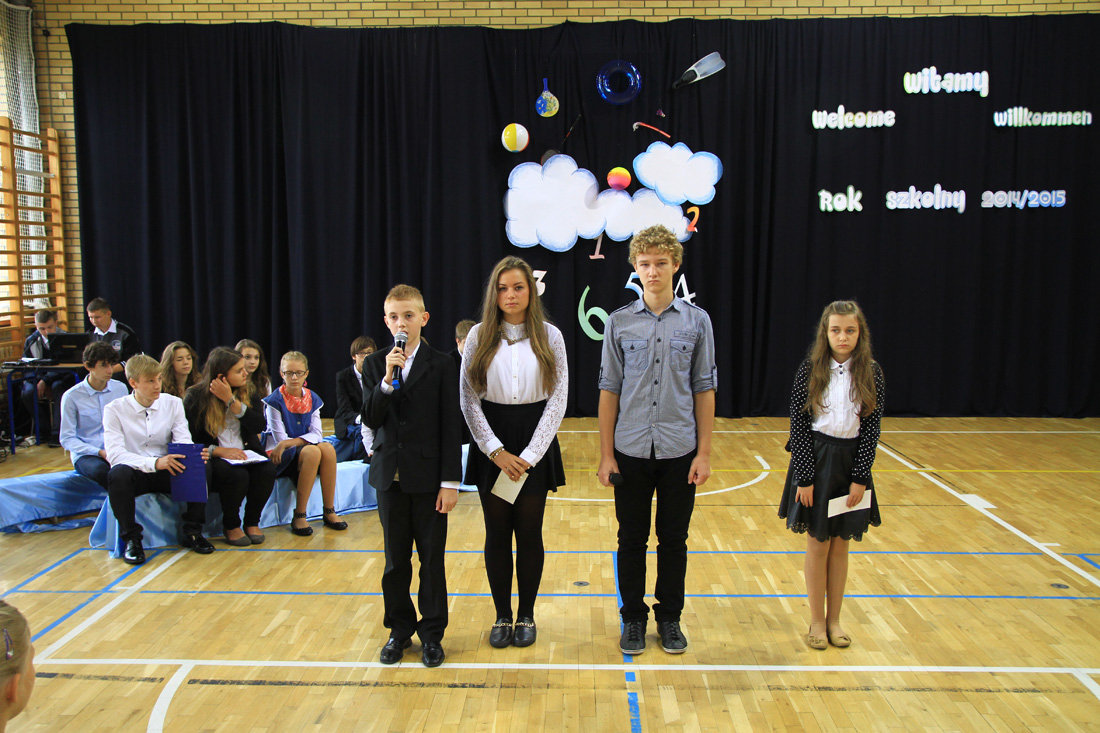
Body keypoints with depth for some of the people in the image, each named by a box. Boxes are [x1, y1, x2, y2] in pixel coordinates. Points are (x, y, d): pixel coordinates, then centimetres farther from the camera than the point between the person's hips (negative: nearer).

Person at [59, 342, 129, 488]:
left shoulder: (121, 388, 7)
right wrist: (99, 452, -15)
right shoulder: (71, 397, -3)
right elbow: (66, 439, -2)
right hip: (85, 455, -2)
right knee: (101, 470, -38)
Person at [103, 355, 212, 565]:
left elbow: (184, 443, -6)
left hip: (166, 471, 2)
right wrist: (154, 463, -34)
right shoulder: (115, 410, -5)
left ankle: (192, 532, -10)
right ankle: (131, 538, -18)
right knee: (118, 474, -36)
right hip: (135, 473, -2)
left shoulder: (173, 403, 4)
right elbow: (115, 454, -18)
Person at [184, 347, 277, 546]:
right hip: (213, 456, -3)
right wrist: (219, 451, -21)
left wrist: (231, 400, -17)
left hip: (246, 453, 3)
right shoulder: (196, 397, -4)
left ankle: (252, 522, -5)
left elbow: (259, 426, -9)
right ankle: (231, 526, -7)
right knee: (237, 475, -34)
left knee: (267, 470, -28)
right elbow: (188, 441, -7)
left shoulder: (247, 391, 6)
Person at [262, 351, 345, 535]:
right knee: (312, 451, -34)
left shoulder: (312, 399, 7)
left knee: (328, 448, -28)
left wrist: (291, 442, -18)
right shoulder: (275, 400, -8)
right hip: (280, 456, -4)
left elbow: (316, 434, -3)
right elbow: (280, 439, -10)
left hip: (304, 448, 5)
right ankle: (299, 517, -26)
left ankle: (329, 511, -20)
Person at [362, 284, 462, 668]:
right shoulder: (375, 365, 4)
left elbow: (451, 427, -5)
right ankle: (400, 629, 28)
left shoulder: (441, 366, -4)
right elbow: (370, 419, -6)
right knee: (395, 560, 13)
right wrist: (387, 380, -19)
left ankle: (432, 633, 21)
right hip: (390, 476, 2)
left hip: (429, 477, -2)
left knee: (432, 560, 7)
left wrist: (450, 480, -9)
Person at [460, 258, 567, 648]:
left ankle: (526, 616, 22)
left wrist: (530, 454, -10)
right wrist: (496, 450, -10)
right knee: (497, 533, 7)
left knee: (529, 533, 6)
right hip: (491, 445, 1)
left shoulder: (550, 336, -1)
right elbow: (469, 399, -2)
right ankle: (502, 616, 21)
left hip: (535, 443, 0)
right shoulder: (479, 337, 0)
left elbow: (557, 399, -3)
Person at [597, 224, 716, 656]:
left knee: (674, 539, 11)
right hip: (631, 451, 0)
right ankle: (633, 617, 26)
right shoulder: (620, 323, 0)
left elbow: (704, 389, 1)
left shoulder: (696, 321, 0)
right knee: (632, 539, 10)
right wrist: (606, 454, -2)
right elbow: (610, 390, 1)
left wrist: (704, 452, -3)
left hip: (679, 450, 0)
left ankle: (670, 617, 27)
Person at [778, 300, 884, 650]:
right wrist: (804, 477, -11)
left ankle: (834, 620, 25)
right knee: (818, 543, 7)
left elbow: (871, 426, -2)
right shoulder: (811, 370, -8)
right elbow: (799, 425, -7)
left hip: (852, 462, 2)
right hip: (815, 460, -2)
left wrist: (860, 478, -7)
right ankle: (817, 621, 21)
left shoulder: (871, 372, -3)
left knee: (840, 544, 11)